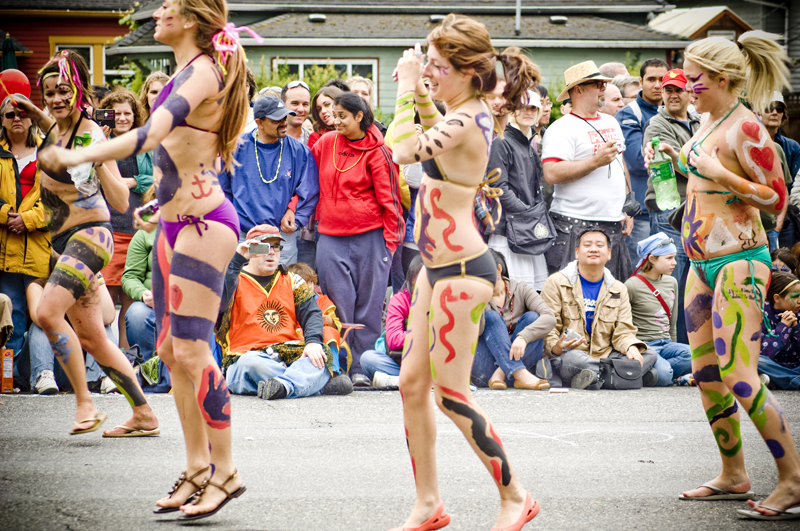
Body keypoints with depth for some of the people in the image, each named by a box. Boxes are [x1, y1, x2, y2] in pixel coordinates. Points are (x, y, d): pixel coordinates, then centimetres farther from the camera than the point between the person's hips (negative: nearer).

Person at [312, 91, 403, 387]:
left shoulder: (376, 152, -2)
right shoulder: (325, 144, 9)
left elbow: (388, 197, -2)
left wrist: (390, 238, -6)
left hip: (370, 235, -3)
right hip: (331, 236, 3)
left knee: (368, 304, 0)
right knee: (338, 304, 0)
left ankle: (363, 367, 4)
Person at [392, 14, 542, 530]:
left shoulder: (465, 121, -21)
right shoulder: (471, 114, 9)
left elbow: (406, 149, -26)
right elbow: (431, 142, 29)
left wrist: (407, 90, -14)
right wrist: (421, 98, 14)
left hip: (461, 269, -10)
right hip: (438, 265, 10)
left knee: (451, 394, -3)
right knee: (412, 382, 11)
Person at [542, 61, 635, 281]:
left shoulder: (611, 123, 18)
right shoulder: (563, 128, -8)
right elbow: (552, 174, -19)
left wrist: (627, 209, 21)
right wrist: (596, 161, -20)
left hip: (613, 224, 8)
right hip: (575, 226, -8)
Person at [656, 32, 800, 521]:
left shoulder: (744, 128, -15)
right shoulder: (710, 122, 13)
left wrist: (716, 172, -21)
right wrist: (685, 160, 15)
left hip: (738, 261, -10)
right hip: (704, 262, 10)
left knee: (738, 376, -13)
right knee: (706, 375, 12)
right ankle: (734, 476, 22)